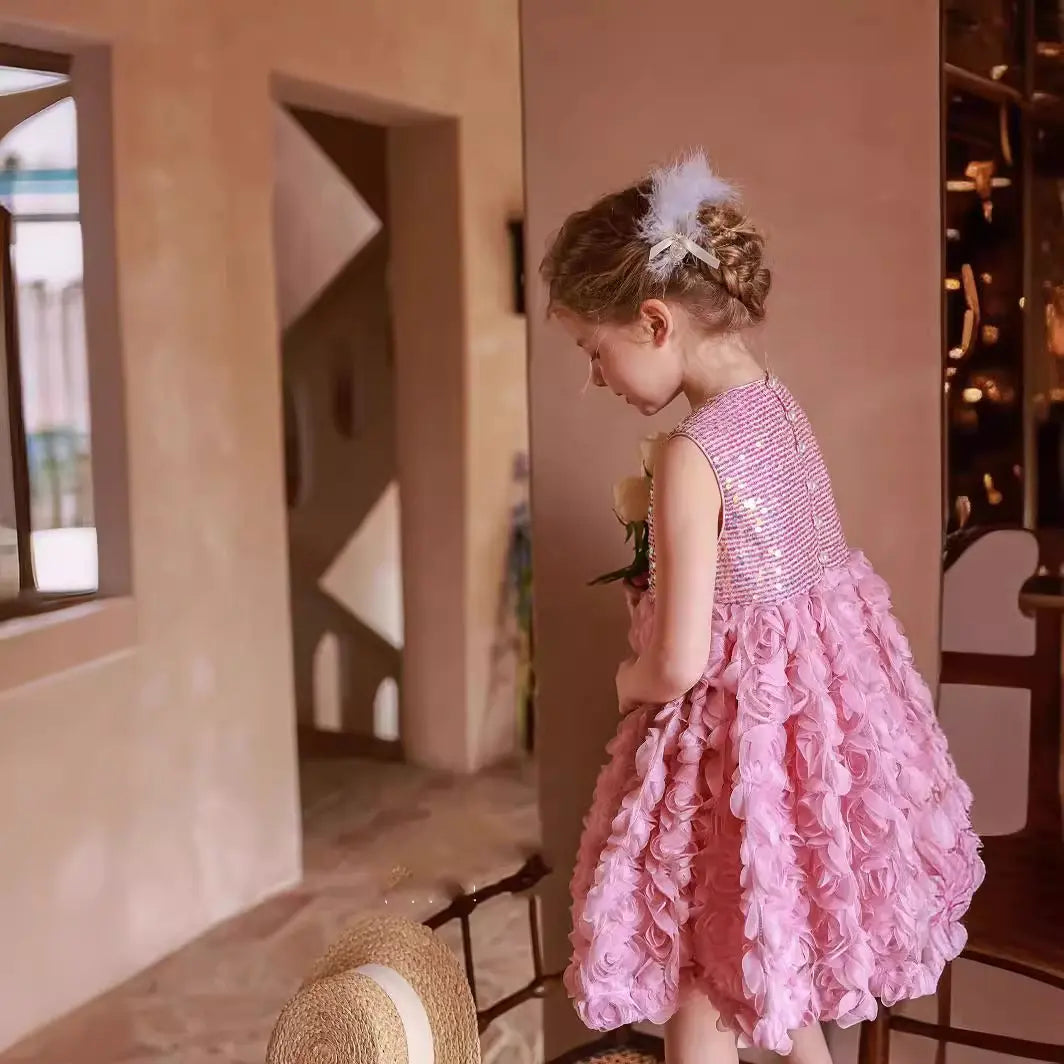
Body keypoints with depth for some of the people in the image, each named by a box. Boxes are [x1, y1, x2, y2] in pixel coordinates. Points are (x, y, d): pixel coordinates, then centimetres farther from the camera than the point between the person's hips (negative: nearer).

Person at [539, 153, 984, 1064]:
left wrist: (628, 680, -4)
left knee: (702, 988, 13)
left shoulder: (692, 456, -25)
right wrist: (664, 609, 9)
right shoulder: (780, 406, 0)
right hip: (826, 696, 8)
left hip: (744, 729, -8)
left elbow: (681, 665, -25)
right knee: (782, 953, 28)